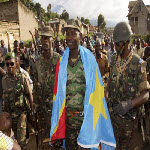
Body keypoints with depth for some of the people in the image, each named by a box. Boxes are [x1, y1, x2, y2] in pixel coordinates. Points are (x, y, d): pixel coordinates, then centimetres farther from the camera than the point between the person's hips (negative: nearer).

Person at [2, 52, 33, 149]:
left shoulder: (22, 78, -11)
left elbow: (30, 94, -7)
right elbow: (4, 96, 9)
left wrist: (32, 110, -6)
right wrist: (4, 112, 12)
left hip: (21, 112, -4)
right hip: (9, 112, 4)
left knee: (21, 139, -3)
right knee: (16, 135, 19)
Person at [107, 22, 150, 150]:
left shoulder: (138, 64, -18)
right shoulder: (114, 59, 2)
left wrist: (129, 104, -33)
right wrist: (107, 100, 10)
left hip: (129, 116, -5)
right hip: (112, 113, 5)